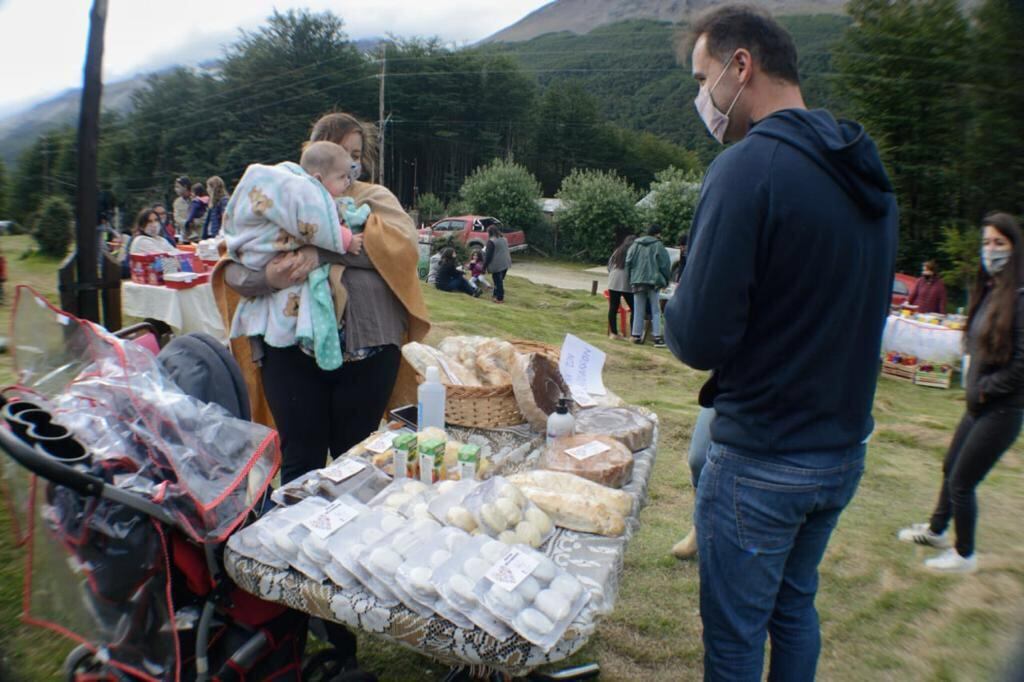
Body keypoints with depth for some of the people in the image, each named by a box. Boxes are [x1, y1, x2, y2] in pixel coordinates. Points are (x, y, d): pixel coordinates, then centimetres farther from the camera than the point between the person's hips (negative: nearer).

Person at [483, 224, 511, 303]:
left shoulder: (491, 241, -13)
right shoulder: (504, 239, 12)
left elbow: (488, 255, -14)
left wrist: (484, 266, -7)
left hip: (497, 265, -8)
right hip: (506, 263, 8)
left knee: (498, 281, 1)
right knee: (500, 280, 18)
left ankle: (499, 298, 7)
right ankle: (496, 294, 29)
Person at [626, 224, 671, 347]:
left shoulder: (635, 245, 8)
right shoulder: (658, 246, -4)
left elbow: (628, 262, 6)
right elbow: (665, 264, -3)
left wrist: (631, 279, 11)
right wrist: (665, 281, 9)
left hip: (637, 282, 4)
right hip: (653, 281, -4)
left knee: (639, 310, 10)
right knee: (656, 311, 2)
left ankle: (637, 336, 9)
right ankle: (657, 337, -3)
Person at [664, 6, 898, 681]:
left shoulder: (748, 167, -19)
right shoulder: (868, 173, 7)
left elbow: (699, 340, -23)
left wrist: (677, 305, -2)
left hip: (761, 464, -8)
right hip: (845, 451, 8)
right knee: (795, 607, 25)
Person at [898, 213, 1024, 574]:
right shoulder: (988, 291, 6)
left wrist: (985, 390, -13)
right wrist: (974, 388, 2)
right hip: (979, 404, 8)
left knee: (961, 482, 2)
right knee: (950, 468, 22)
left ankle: (964, 555, 22)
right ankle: (936, 530, 42)